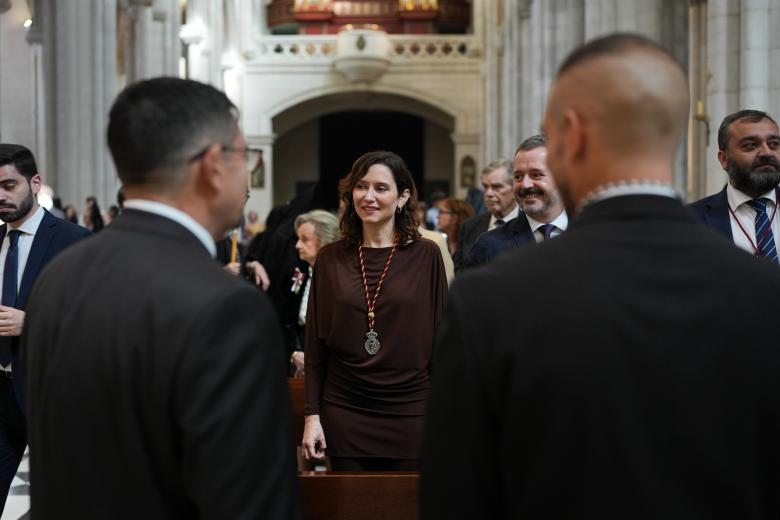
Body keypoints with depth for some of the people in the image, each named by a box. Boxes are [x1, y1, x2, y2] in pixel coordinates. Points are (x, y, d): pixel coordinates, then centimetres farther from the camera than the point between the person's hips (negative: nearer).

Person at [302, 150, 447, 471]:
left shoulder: (426, 256, -1)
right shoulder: (330, 258, 4)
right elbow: (315, 344, 7)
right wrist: (312, 414, 1)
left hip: (410, 414, -1)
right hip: (344, 414, 2)